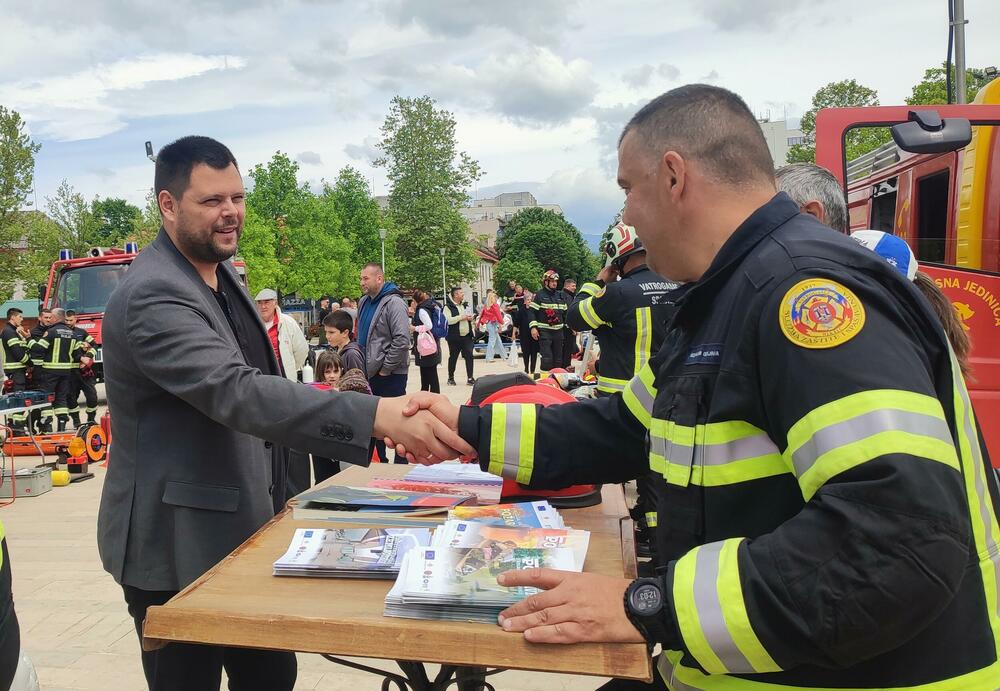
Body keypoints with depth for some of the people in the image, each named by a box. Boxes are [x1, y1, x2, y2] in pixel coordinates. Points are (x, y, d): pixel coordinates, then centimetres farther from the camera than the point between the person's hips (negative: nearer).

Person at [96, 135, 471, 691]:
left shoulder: (222, 273, 8)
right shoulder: (153, 296, -23)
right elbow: (237, 394, -37)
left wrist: (272, 495, 21)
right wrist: (377, 415, -48)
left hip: (243, 530, 8)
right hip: (179, 548, -8)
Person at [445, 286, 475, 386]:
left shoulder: (465, 305, 15)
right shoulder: (448, 307, -8)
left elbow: (470, 317, 27)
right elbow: (447, 321, -20)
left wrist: (470, 318, 3)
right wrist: (461, 317, -19)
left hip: (467, 336, 5)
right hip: (454, 337, -5)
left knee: (469, 356, -2)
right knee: (453, 357, 6)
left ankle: (470, 378, 3)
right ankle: (451, 378, 20)